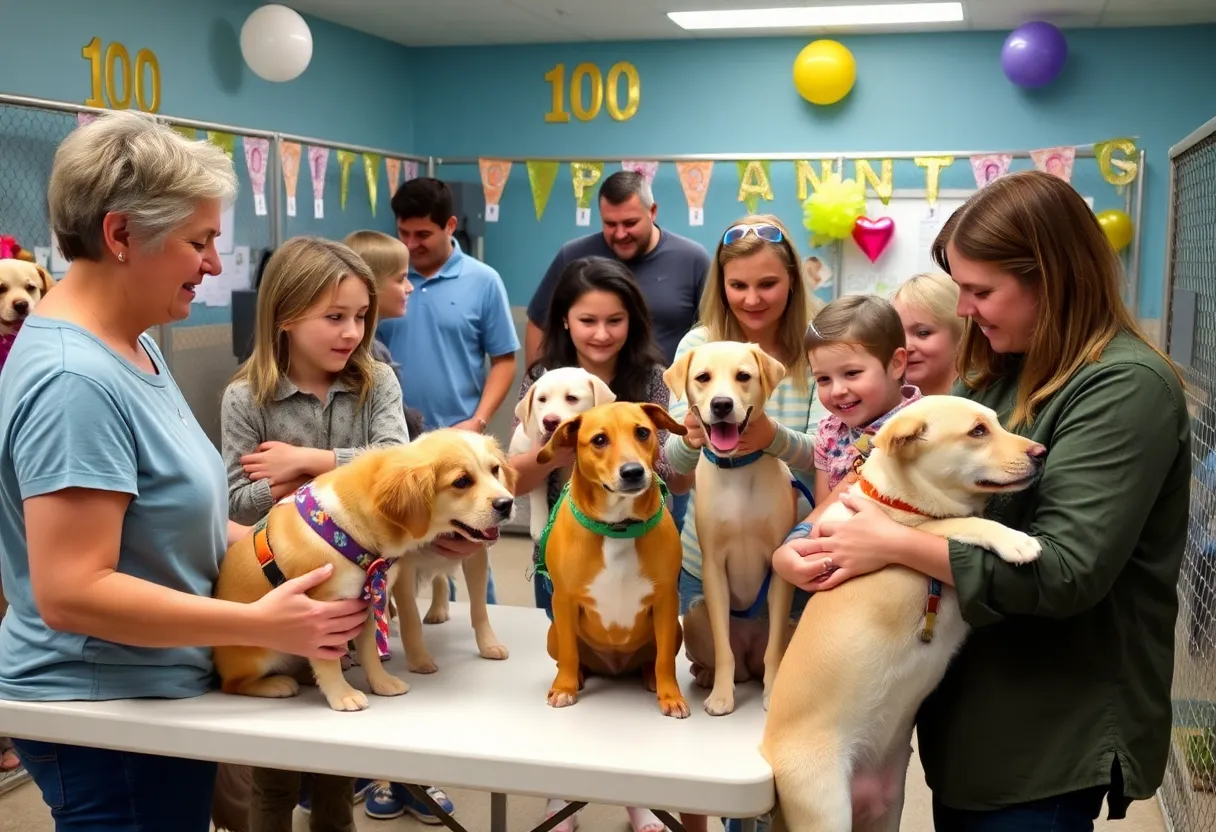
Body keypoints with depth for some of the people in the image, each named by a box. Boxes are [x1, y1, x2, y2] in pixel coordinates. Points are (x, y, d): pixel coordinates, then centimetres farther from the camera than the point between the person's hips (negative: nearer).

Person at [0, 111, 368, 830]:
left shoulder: (133, 344, 6)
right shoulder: (74, 380, -25)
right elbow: (71, 593, -29)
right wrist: (261, 625, -27)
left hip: (150, 691, 9)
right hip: (108, 721, -9)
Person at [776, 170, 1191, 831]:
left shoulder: (1126, 387, -18)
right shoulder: (1000, 374, 7)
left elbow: (1067, 572, -25)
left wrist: (894, 545, -22)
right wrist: (811, 546, -8)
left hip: (1052, 739, -7)